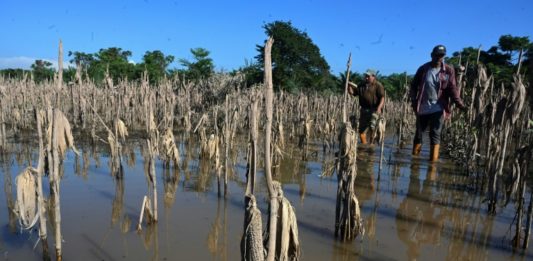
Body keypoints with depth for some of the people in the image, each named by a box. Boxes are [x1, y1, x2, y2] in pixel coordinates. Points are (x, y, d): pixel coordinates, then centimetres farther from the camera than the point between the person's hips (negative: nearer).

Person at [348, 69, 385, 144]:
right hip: (364, 110, 6)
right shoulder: (362, 86, 15)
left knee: (372, 127, -19)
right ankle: (364, 144, 19)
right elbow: (352, 92, 16)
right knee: (361, 129, 7)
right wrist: (349, 86, -3)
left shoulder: (378, 85, -3)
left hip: (374, 110, -6)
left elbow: (382, 98, -11)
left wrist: (379, 107, -26)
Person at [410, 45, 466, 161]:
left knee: (435, 135, -4)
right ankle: (414, 156, 21)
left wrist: (459, 103, -16)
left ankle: (433, 159, -2)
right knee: (419, 133, 9)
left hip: (438, 108, -1)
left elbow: (452, 88, -3)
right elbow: (414, 85, 8)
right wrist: (413, 100, -5)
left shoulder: (448, 70, 1)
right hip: (422, 108, 2)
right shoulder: (423, 68, 4)